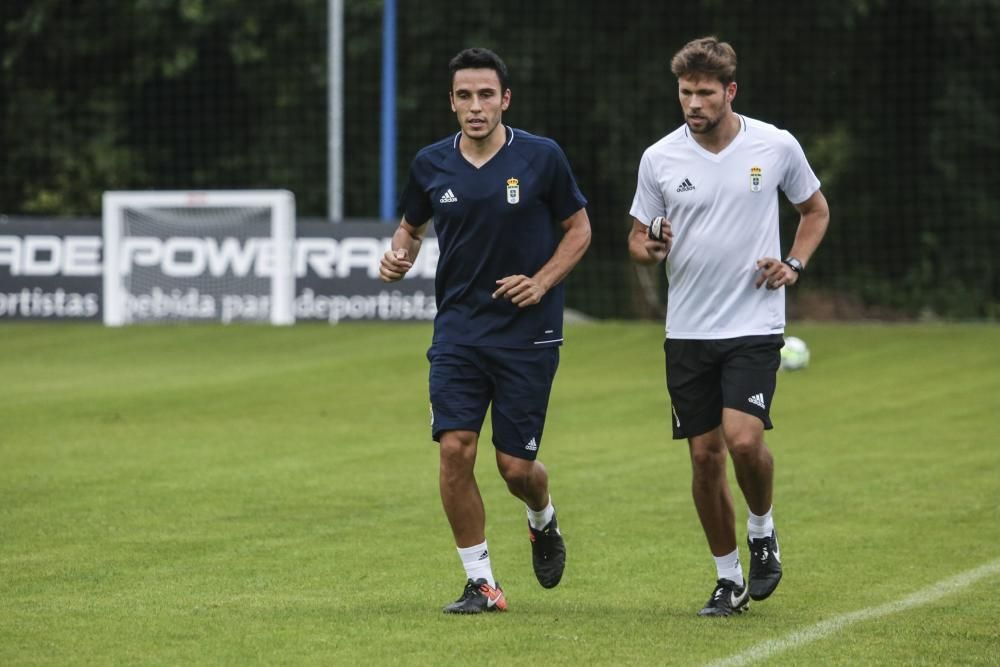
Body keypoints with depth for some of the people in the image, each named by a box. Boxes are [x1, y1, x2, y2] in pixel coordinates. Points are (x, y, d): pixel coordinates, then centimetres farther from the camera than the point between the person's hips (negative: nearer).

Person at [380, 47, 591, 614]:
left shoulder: (542, 158, -6)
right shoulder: (431, 165, 1)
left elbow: (579, 229, 4)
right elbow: (411, 225, 18)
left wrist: (542, 281, -11)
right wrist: (399, 257, -4)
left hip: (528, 333, -2)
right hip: (459, 329, 2)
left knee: (516, 465, -2)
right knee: (456, 448, -12)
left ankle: (543, 520, 36)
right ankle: (481, 582, 1)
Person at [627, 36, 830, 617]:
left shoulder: (777, 147, -3)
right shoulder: (660, 158, 0)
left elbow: (816, 208, 14)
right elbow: (639, 238, 8)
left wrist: (795, 265, -2)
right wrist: (650, 247, -15)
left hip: (755, 325, -2)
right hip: (688, 330, 2)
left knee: (743, 438, -19)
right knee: (705, 455, 3)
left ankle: (763, 531, 10)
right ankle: (729, 579, 17)